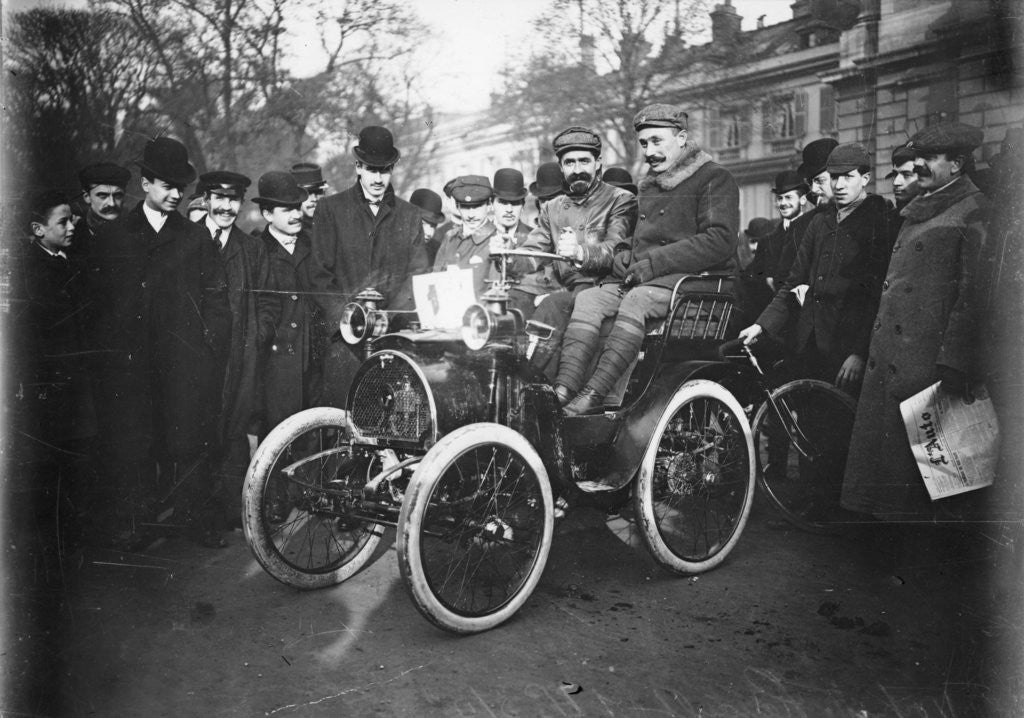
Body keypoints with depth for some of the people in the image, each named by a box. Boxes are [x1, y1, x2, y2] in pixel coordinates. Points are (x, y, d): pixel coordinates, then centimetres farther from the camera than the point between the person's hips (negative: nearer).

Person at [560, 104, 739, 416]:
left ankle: (594, 394, -40)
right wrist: (623, 256, 6)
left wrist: (655, 262, -19)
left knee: (637, 300, -35)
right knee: (587, 299, -17)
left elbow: (720, 241, -13)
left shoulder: (714, 178, 0)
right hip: (644, 279, 7)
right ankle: (563, 388, -29)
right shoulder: (649, 185, 25)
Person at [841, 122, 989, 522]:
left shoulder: (972, 212, -4)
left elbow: (973, 293, -12)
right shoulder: (915, 210, 21)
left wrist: (952, 364, -19)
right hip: (887, 358, 8)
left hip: (926, 361, -8)